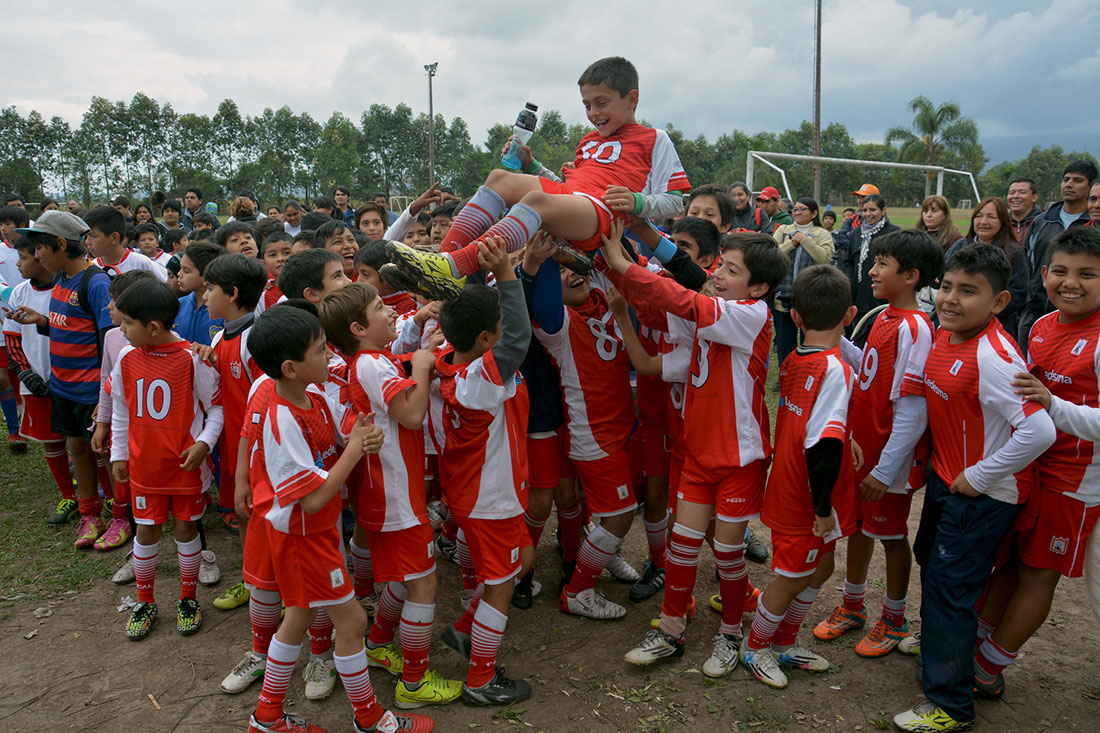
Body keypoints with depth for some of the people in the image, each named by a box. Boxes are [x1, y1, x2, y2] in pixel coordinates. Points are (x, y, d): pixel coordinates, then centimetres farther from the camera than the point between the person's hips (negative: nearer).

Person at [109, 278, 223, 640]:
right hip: (144, 464, 3)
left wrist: (204, 442, -18)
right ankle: (145, 601, 31)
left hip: (186, 465, -3)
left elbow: (216, 406, -7)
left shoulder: (192, 358, -16)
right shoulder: (127, 358, -2)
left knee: (185, 529, 10)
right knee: (146, 531, 12)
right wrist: (118, 454, 13)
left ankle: (188, 599, 29)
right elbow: (120, 410, 10)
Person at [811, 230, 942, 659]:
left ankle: (894, 620, 30)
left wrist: (885, 469, -23)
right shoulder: (885, 318, 5)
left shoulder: (913, 328, -22)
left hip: (891, 458, -8)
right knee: (858, 525, 19)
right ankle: (853, 606, 38)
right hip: (861, 446, 8)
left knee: (891, 535, 10)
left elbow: (913, 411, -24)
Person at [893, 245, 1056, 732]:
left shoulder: (992, 357, -29)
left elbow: (1039, 431, -34)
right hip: (945, 478, 9)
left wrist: (978, 477, -24)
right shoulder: (945, 335, -2)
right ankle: (938, 643, 51)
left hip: (982, 493, -9)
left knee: (947, 589, 0)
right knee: (930, 562, 26)